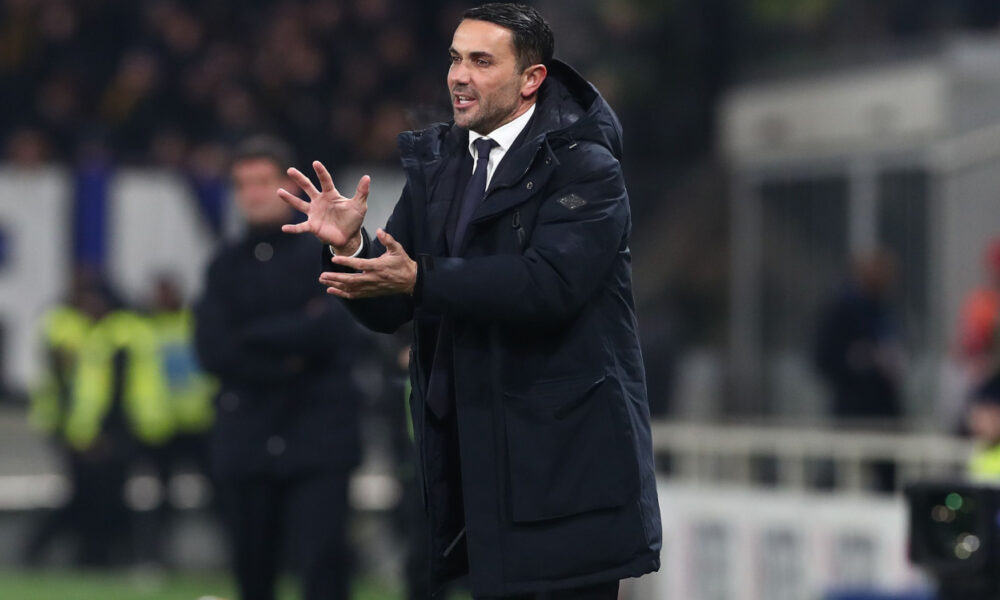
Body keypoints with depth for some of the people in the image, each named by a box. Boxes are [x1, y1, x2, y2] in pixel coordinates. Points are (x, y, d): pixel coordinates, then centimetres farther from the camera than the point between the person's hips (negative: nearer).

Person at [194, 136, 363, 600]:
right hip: (245, 439, 3)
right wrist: (287, 357, -10)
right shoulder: (226, 266, 11)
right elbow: (212, 350, 0)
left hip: (317, 440, -3)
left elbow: (332, 333, -12)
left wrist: (253, 337, -6)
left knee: (322, 561, -13)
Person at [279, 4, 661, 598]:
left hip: (562, 455, -6)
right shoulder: (434, 164, 12)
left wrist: (421, 280, -26)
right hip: (471, 456, 6)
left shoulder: (584, 168, -8)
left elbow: (547, 284, -24)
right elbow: (389, 310, 9)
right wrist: (350, 246, -12)